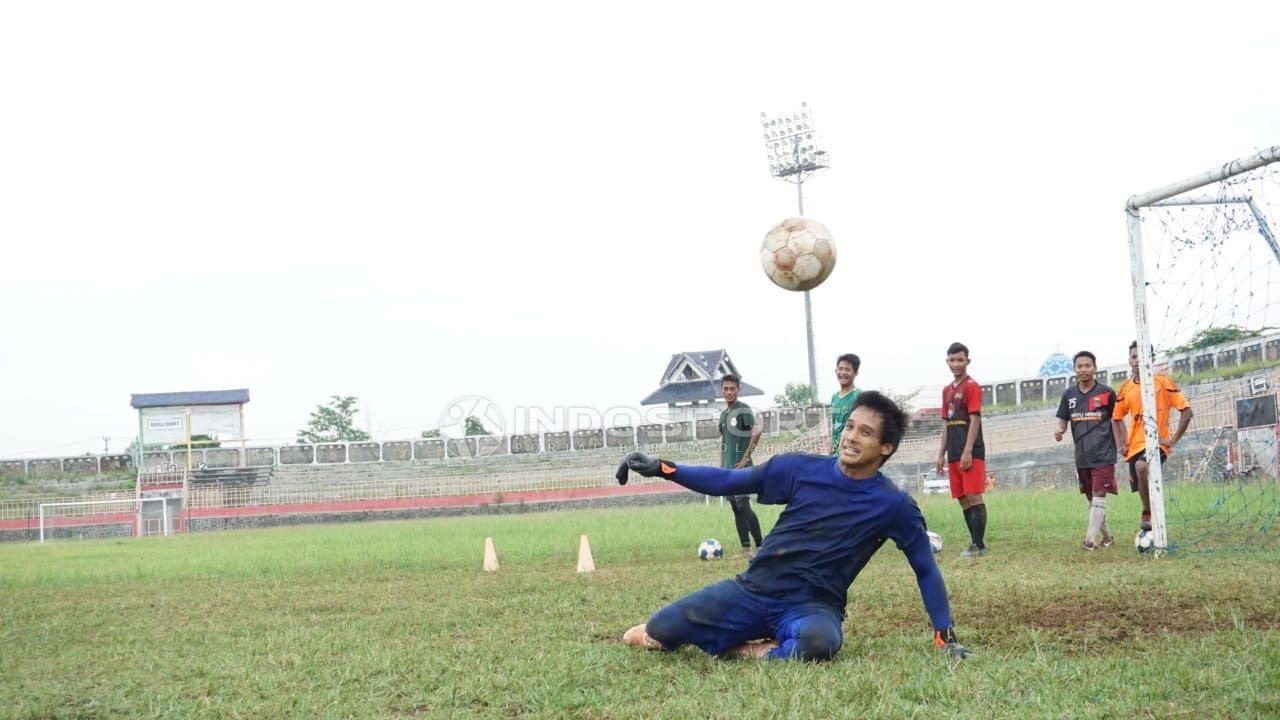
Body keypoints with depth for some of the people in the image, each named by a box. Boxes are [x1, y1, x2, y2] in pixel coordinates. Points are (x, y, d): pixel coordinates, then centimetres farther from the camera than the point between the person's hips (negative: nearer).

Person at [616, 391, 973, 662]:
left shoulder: (894, 505, -5)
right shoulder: (800, 469, -1)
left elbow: (926, 570, 3)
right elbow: (728, 482, 4)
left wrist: (946, 637, -3)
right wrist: (661, 468, -5)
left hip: (814, 606, -2)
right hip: (752, 589, 2)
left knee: (819, 641, -40)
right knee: (660, 632, -14)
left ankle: (740, 650, -14)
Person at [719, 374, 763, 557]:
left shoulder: (743, 409, -7)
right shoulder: (723, 414, 16)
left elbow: (757, 431, -19)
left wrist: (745, 458, -17)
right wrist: (721, 467, 16)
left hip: (741, 467, -8)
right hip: (728, 468, 8)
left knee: (743, 505, -15)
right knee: (735, 508, 6)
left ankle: (760, 547, -12)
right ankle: (746, 549, 9)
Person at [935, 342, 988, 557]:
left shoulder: (972, 386, -6)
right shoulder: (947, 390, 16)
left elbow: (974, 420, -12)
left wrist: (967, 451, -18)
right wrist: (942, 454, 16)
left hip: (971, 452, -8)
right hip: (954, 454, 8)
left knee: (973, 496, -10)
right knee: (963, 499, 7)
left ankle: (978, 545, -11)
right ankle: (975, 543, 12)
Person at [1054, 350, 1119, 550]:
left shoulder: (1106, 393, -3)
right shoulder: (1069, 395, 7)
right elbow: (1063, 420, 13)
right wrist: (1059, 431, -9)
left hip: (1103, 454, -5)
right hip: (1082, 456, 5)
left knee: (1098, 495, -12)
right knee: (1090, 497, 11)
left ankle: (1091, 539, -15)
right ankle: (1106, 537, 24)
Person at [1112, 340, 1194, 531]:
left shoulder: (1163, 382, -7)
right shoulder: (1126, 388, 7)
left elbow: (1187, 411, -7)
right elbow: (1116, 418, 22)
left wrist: (1174, 441, -11)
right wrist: (1120, 443, 8)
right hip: (1135, 446, 6)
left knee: (1141, 466, -35)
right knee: (1141, 489, 10)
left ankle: (1148, 515, -21)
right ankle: (1149, 527, 31)